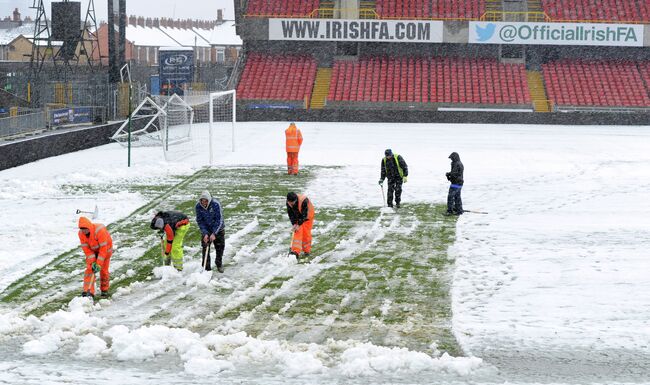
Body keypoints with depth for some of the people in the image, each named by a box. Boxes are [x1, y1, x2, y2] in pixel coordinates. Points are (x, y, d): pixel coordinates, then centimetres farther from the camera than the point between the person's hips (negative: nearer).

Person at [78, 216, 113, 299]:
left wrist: (99, 264, -33)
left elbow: (103, 248, -33)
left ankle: (104, 290, 22)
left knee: (103, 270, 0)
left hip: (105, 249, -3)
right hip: (93, 251, 3)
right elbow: (86, 249, -16)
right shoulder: (81, 233, -22)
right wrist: (92, 263, -25)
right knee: (89, 269, -12)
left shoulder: (100, 231, -37)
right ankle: (88, 292, -18)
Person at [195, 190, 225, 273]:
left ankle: (219, 264, 29)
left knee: (220, 247, 7)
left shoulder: (216, 204, -28)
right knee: (205, 247, -4)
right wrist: (205, 233, -22)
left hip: (218, 229, -1)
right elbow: (199, 221, -12)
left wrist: (214, 233, -30)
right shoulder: (198, 207, -19)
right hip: (206, 229, 1)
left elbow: (219, 220, -24)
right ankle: (206, 267, 5)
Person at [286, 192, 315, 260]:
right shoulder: (288, 202, -20)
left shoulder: (304, 201, -36)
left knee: (306, 233, -4)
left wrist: (299, 225, -29)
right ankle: (296, 251, -18)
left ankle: (307, 250, 14)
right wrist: (294, 224, -19)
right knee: (297, 232, -10)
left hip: (307, 217, -4)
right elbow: (290, 213, -11)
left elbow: (304, 214, -31)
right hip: (297, 217, 4)